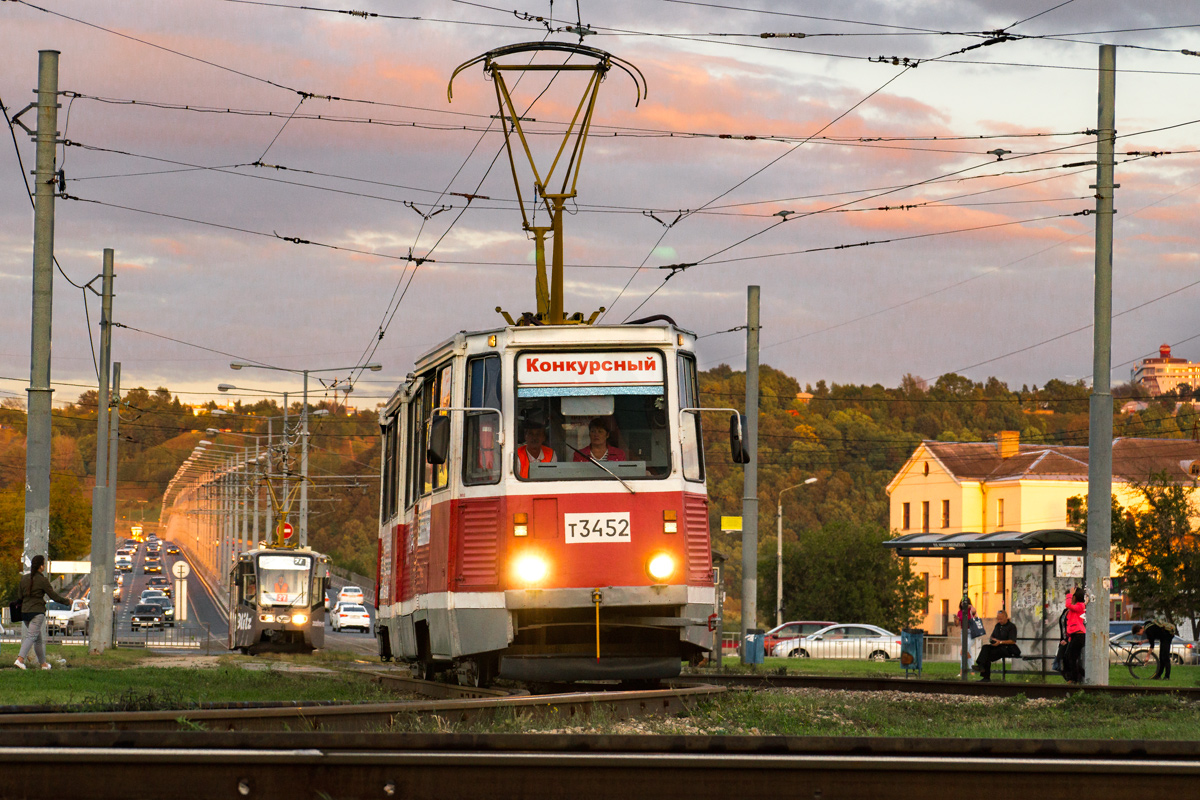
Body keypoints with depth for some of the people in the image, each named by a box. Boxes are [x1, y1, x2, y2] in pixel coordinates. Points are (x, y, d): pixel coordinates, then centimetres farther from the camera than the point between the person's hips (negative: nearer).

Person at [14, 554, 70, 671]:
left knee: (38, 639, 16)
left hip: (25, 612, 7)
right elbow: (53, 596, -7)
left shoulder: (24, 578, 7)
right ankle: (20, 660, -28)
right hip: (37, 612, -7)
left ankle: (44, 663, 22)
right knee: (31, 637, -11)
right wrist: (67, 601, 7)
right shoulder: (43, 580, -11)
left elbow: (20, 596, 12)